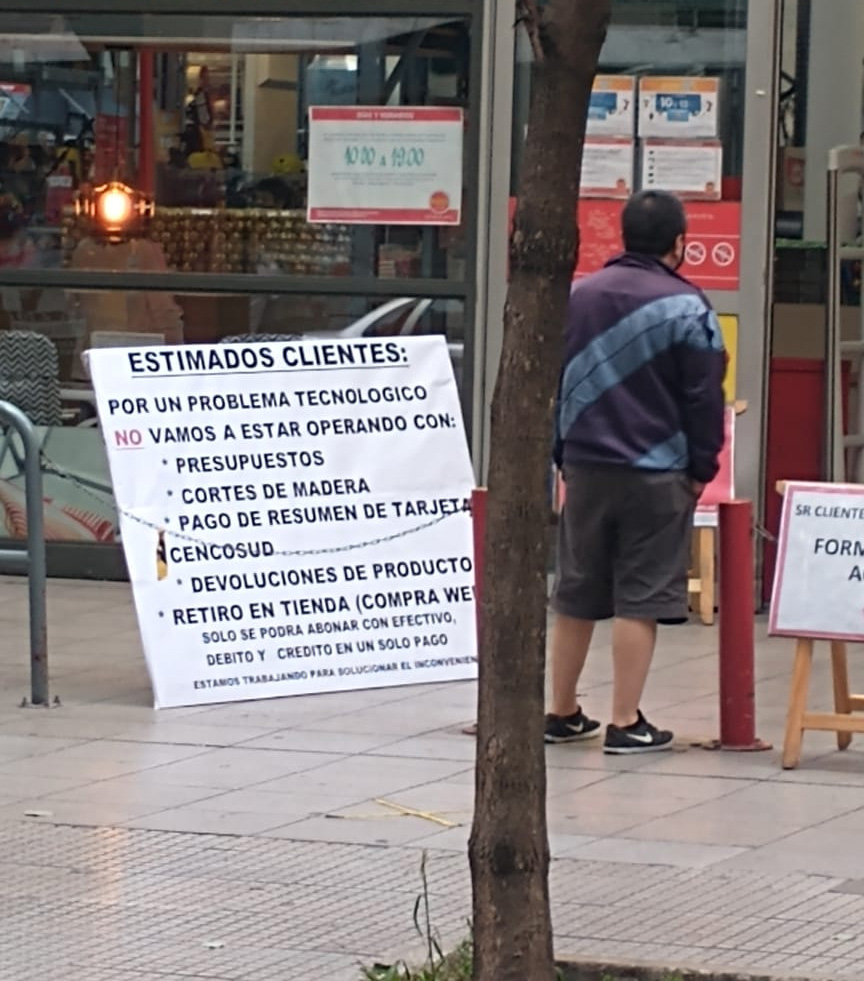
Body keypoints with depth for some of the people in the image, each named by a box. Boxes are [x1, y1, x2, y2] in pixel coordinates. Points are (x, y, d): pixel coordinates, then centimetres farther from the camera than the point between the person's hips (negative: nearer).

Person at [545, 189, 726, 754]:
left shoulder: (578, 297, 8)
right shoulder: (686, 307, -9)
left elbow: (553, 383, 13)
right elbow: (705, 399, -7)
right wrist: (701, 470, 3)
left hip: (586, 469, 5)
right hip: (656, 475, -5)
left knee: (575, 597, 13)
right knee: (640, 598, -2)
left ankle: (563, 713, 20)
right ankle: (626, 723, -1)